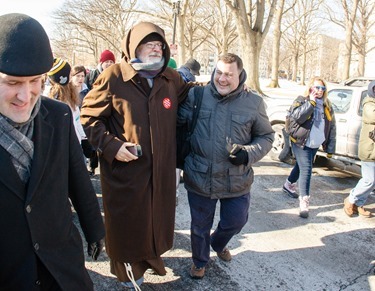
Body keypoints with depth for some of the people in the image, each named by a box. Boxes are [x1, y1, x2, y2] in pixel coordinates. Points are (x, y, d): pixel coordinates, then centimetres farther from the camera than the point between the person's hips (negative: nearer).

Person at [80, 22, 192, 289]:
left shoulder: (172, 79, 3)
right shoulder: (113, 77, -9)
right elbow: (89, 117, -4)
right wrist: (111, 146, -16)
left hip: (162, 169, 4)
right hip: (125, 169, -3)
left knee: (158, 216, 18)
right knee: (127, 220, 13)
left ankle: (151, 256, 48)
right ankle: (129, 267, 41)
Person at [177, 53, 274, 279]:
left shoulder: (254, 103, -4)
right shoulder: (196, 95, -6)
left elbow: (266, 137, 3)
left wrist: (248, 154, -15)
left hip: (237, 182, 1)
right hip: (200, 179, -1)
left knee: (235, 222, 22)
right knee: (200, 226, 18)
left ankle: (218, 244, 57)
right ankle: (200, 261, 49)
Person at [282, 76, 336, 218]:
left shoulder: (327, 105, 9)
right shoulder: (301, 101, -6)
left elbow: (332, 128, 10)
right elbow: (297, 117, -27)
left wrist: (330, 148, 6)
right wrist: (311, 102, -22)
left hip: (315, 145, 6)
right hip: (300, 143, -6)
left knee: (301, 166, 20)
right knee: (306, 170, -14)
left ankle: (289, 185, 45)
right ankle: (304, 202, -11)